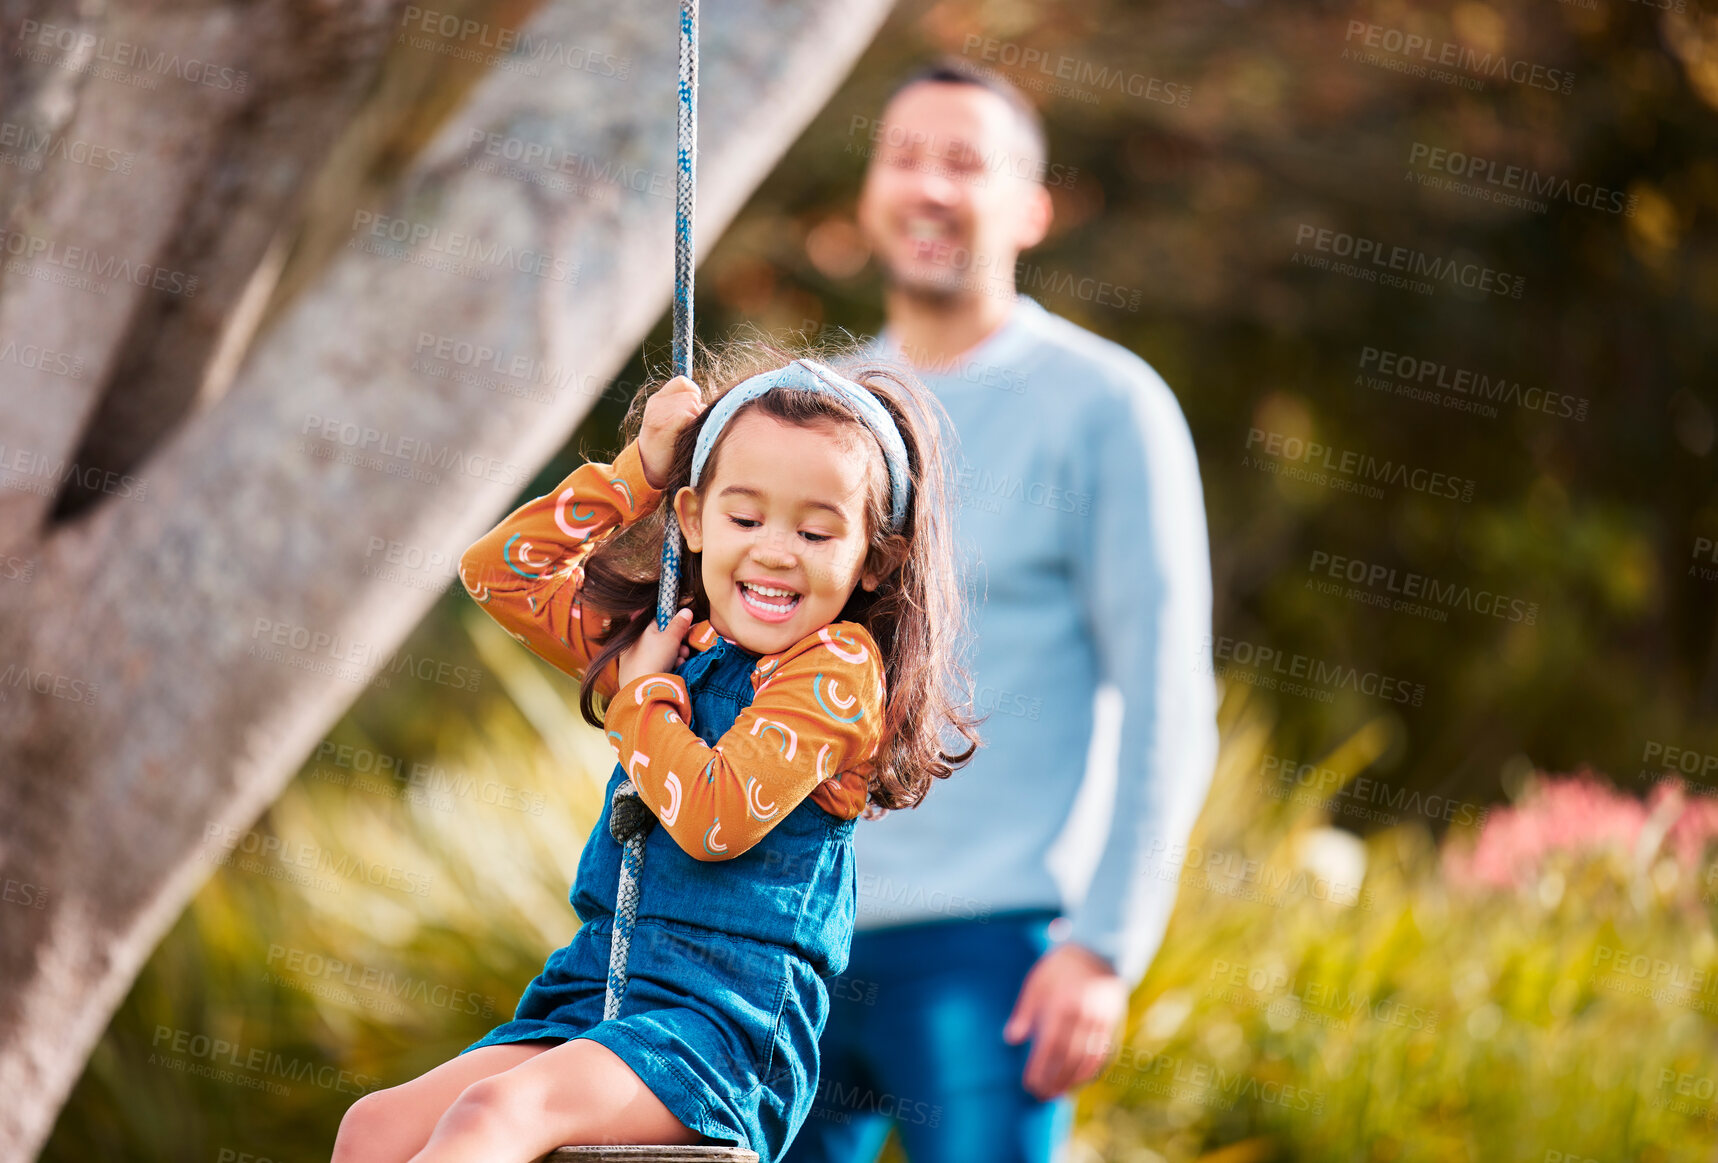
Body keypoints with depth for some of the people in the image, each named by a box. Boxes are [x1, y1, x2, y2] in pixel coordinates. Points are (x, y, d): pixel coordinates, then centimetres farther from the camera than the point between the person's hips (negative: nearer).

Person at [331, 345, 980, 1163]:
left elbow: (712, 817, -17)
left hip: (724, 1022, -8)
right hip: (589, 998, 8)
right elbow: (496, 571, 24)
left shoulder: (836, 667, -6)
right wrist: (640, 471, 15)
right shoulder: (659, 637, 18)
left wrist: (643, 694, -1)